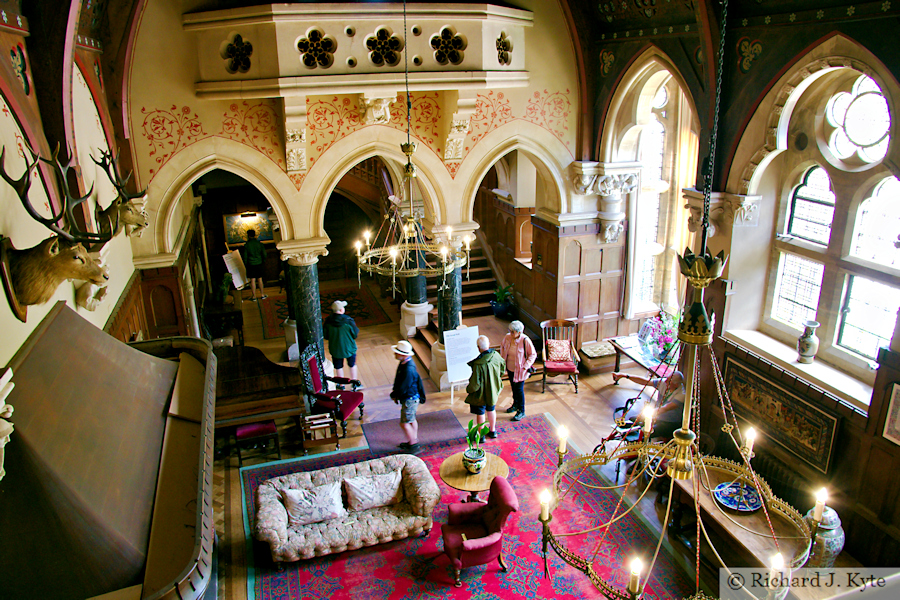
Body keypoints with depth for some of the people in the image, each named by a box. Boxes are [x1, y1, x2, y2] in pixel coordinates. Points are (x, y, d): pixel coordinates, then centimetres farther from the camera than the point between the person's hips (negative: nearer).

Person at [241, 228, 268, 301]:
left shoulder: (246, 245, -8)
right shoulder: (260, 243, -2)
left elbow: (245, 257, -4)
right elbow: (264, 254, 2)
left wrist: (245, 265, 9)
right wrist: (263, 262, 17)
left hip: (251, 265, -2)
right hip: (259, 264, 2)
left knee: (252, 280, 3)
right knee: (260, 279, 11)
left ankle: (254, 296, 8)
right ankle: (263, 295, 16)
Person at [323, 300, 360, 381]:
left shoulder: (328, 321, -18)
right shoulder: (348, 320, -24)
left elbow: (325, 336, -6)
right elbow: (355, 334, -14)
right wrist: (357, 329, 6)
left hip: (335, 349, 1)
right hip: (349, 348, -1)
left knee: (338, 368, 21)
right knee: (352, 366, 22)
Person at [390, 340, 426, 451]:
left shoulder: (408, 370, -34)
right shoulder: (404, 363, -3)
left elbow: (402, 388, -26)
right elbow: (398, 381, 11)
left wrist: (393, 395, -9)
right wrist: (395, 391, 3)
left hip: (409, 399, -10)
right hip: (411, 397, 10)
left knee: (404, 423, 2)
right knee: (411, 420, 22)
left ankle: (413, 445, 17)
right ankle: (414, 441, 38)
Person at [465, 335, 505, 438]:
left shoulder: (478, 364, -35)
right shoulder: (496, 355, -17)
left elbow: (475, 384, -27)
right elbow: (502, 370, 4)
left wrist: (468, 389, -6)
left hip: (481, 394, -6)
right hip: (493, 390, 6)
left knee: (480, 414, 15)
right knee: (491, 410, 26)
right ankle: (492, 431, 44)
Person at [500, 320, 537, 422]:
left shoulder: (525, 341, -23)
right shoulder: (507, 337, -11)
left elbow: (533, 354, -12)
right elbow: (502, 346, 12)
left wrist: (525, 366, -17)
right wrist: (502, 358, 7)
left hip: (520, 370, -5)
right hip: (510, 368, 5)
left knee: (519, 389, 2)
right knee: (513, 387, 22)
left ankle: (521, 411, 17)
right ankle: (516, 405, 44)